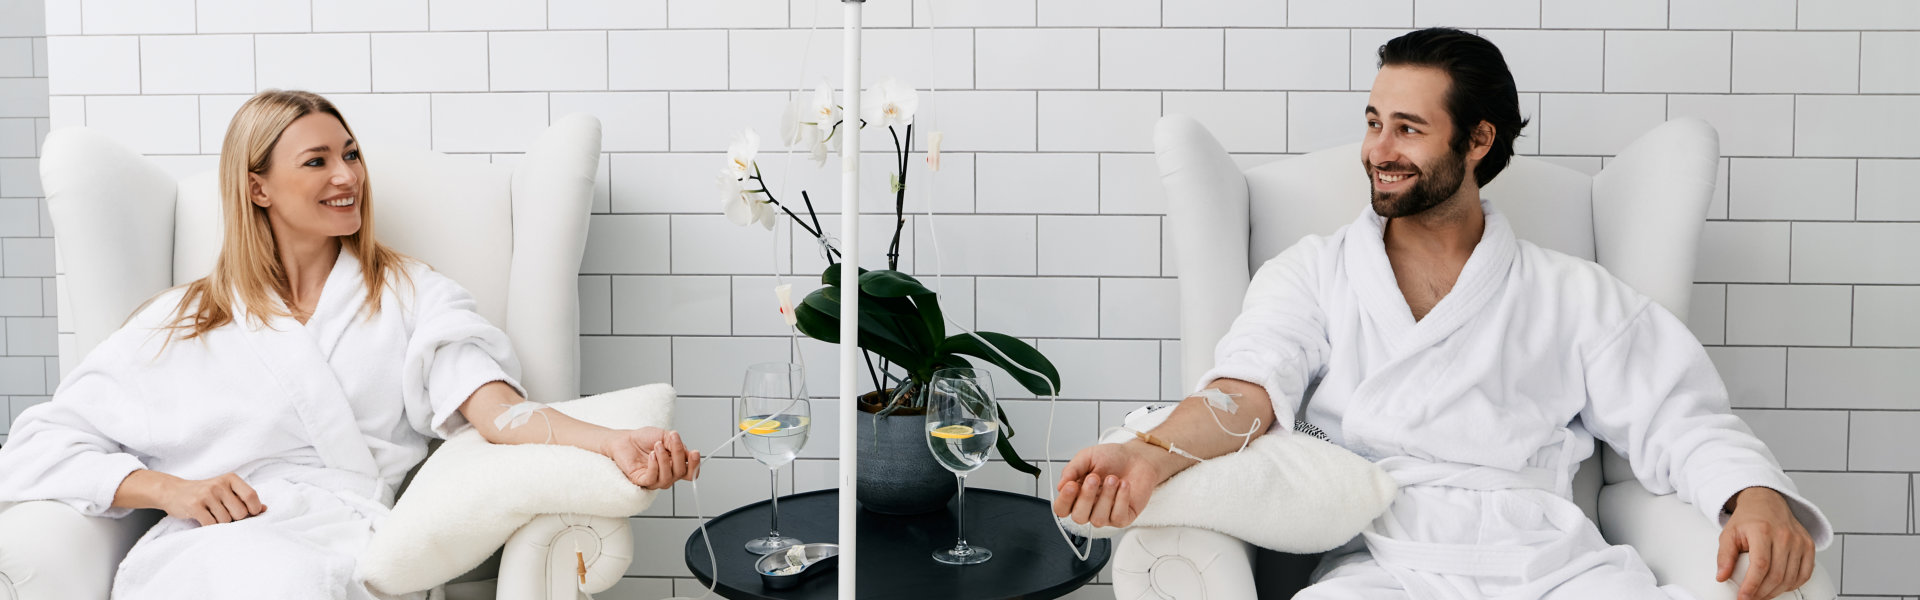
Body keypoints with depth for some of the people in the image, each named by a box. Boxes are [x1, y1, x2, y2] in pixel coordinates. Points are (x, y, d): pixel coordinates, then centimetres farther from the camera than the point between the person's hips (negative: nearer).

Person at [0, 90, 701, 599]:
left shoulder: (408, 294, 20)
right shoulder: (182, 321, 21)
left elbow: (490, 402, 2)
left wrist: (610, 440, -19)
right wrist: (170, 490, -3)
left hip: (354, 541, 1)